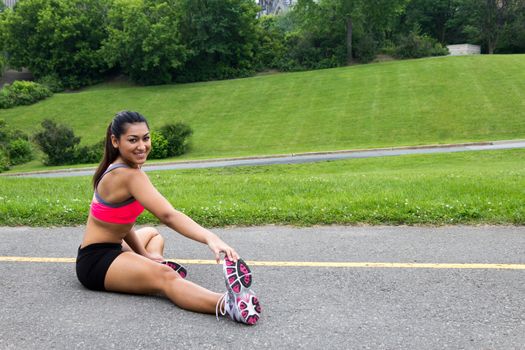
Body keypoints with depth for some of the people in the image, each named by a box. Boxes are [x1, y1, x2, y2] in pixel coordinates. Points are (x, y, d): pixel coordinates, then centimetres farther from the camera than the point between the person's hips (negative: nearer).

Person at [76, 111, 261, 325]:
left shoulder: (116, 169, 8)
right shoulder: (130, 175, -22)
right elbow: (168, 215, -37)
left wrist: (145, 255, 2)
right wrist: (210, 238, -47)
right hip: (96, 261, -11)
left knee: (152, 234, 33)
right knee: (164, 277, -36)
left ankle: (156, 265, -4)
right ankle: (227, 304, -63)